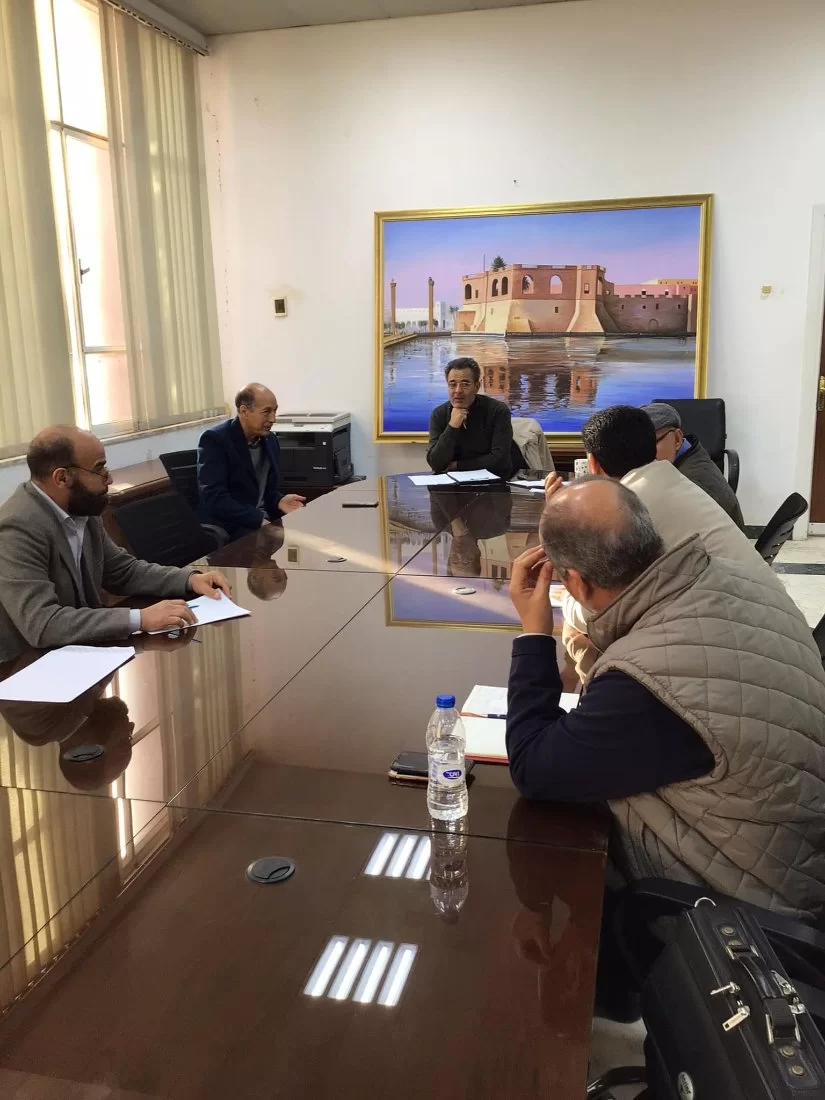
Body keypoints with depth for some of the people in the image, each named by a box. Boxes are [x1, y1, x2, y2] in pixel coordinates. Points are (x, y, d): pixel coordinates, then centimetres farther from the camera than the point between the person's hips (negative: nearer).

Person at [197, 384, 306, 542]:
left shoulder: (270, 440, 10)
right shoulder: (215, 439, -12)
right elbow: (214, 498, -21)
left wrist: (279, 501, -7)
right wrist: (259, 521, -26)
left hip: (264, 518, 7)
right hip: (226, 527, -7)